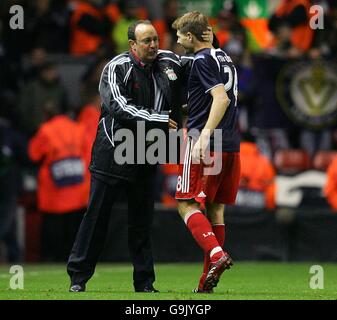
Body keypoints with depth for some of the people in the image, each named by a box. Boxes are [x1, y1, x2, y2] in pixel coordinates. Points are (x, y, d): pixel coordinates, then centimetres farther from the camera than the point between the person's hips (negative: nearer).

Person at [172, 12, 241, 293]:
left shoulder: (202, 61, -9)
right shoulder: (225, 59, 18)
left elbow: (221, 98, -22)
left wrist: (205, 134, -31)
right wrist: (188, 109, 41)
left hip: (206, 145, -8)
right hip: (231, 146, 8)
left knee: (187, 205, -4)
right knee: (215, 210, 9)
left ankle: (216, 254, -25)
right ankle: (208, 280, 9)